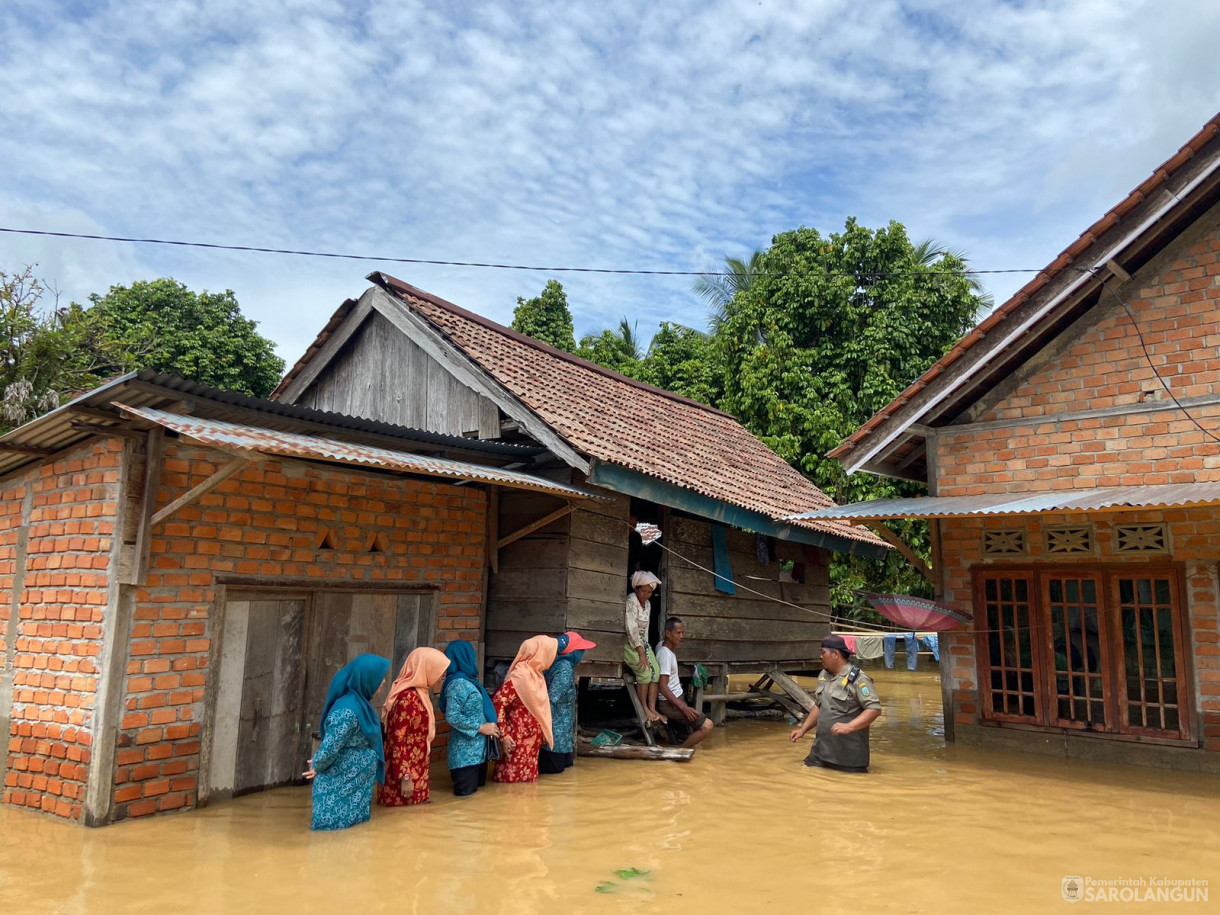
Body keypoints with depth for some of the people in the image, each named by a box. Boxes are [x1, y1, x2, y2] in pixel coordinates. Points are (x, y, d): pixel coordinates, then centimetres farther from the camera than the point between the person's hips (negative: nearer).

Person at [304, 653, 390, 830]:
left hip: (357, 784, 9)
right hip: (341, 786, -9)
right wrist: (316, 767, -5)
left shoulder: (359, 702, 4)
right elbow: (330, 747, -23)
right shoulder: (348, 710, -26)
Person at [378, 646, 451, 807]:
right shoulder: (408, 698, -22)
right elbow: (398, 739, -22)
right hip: (407, 771, -9)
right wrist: (405, 777, -21)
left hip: (416, 769, 9)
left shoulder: (418, 693, 7)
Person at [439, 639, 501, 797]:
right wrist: (481, 727, -19)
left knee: (476, 787, 17)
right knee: (466, 792, -2)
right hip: (466, 750, -9)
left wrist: (490, 727, 3)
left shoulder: (467, 680, 11)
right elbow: (452, 716, -24)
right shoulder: (457, 683, -17)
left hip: (477, 748, 9)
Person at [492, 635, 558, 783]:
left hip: (532, 740, 9)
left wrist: (544, 734, 16)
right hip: (518, 741, -9)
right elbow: (497, 704, -24)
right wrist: (504, 736, -23)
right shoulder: (518, 677, -22)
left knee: (528, 777, 17)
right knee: (513, 779, 1)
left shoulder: (537, 675, 6)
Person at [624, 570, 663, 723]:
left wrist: (646, 647, 2)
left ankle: (652, 708, -7)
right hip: (628, 642, -8)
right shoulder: (631, 601, -17)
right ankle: (644, 709, -7)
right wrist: (641, 653, -24)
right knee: (645, 671, -22)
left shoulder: (648, 604, 9)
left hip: (641, 642, 8)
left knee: (656, 671, -10)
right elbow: (631, 629, -23)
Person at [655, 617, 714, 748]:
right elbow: (663, 687, -25)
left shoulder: (662, 646, 5)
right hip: (671, 703, -10)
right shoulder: (665, 654, -21)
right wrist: (683, 708, -25)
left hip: (677, 699, 10)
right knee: (707, 726, -17)